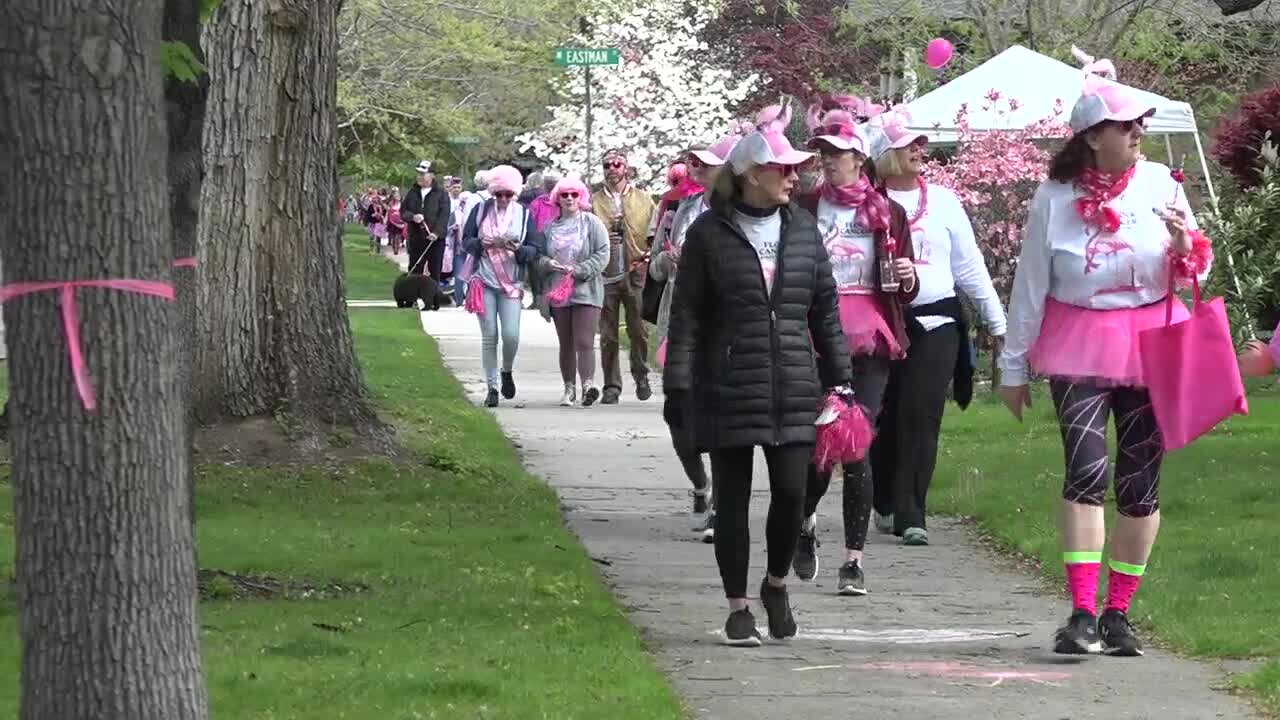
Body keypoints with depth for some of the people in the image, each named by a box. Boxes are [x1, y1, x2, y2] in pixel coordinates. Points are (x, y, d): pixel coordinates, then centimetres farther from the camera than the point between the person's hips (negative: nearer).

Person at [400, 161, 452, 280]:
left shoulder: (441, 195, -2)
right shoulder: (412, 194, 11)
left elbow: (444, 216, -10)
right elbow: (403, 211, 9)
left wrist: (437, 233, -22)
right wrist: (412, 217, -13)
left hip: (435, 239, -4)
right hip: (416, 238, 4)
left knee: (435, 272, 0)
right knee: (414, 272, 6)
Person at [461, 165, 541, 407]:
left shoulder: (524, 214, 5)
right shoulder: (481, 210, 4)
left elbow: (535, 250, 2)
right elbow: (466, 241, 3)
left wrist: (518, 250, -19)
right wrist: (483, 243, -17)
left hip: (511, 283, 0)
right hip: (484, 281, 0)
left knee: (511, 335, -10)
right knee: (489, 336, 0)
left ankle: (507, 371, 20)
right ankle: (492, 387, 9)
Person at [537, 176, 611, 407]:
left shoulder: (592, 223, 0)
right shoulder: (550, 227, 11)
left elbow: (602, 255, -6)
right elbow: (538, 256, 11)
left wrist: (578, 270, -17)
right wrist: (549, 264, -12)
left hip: (586, 290, -4)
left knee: (584, 342, -15)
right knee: (566, 344, 10)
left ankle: (588, 385, -25)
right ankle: (569, 389, 17)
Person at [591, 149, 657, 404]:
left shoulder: (643, 200, 9)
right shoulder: (594, 202, 9)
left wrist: (650, 255, -4)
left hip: (635, 272, 0)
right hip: (605, 275, 0)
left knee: (638, 330, 1)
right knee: (608, 335, 0)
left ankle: (641, 377, 20)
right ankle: (612, 385, 5)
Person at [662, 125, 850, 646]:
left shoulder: (802, 229, 9)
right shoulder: (710, 234, -2)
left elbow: (824, 310, 14)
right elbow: (686, 316, -1)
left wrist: (839, 378, 11)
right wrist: (678, 387, -6)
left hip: (793, 390, 3)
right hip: (728, 390, -3)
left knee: (791, 491, -3)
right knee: (733, 499, 4)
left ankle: (777, 583, 22)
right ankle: (738, 606, 14)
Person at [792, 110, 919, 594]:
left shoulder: (887, 214, 8)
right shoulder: (804, 210, 7)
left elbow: (905, 293, 13)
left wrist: (907, 280, -9)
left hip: (869, 340, 0)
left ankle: (854, 559, -1)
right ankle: (805, 521, 27)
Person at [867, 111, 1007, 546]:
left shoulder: (943, 201, 10)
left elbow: (969, 266, 14)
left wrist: (997, 323, 13)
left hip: (936, 322, 1)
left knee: (922, 416, -8)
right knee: (885, 417, 3)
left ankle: (910, 515, -8)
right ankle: (886, 504, 22)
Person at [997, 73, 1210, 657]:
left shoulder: (1160, 185, 1)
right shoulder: (1055, 197, -3)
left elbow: (1194, 272, 9)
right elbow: (1030, 285, 4)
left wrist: (1185, 247, -15)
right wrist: (1014, 366, 7)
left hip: (1150, 345, 2)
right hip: (1079, 346, -2)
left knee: (1140, 483, 3)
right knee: (1086, 471, -17)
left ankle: (1118, 613, 14)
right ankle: (1082, 613, -17)